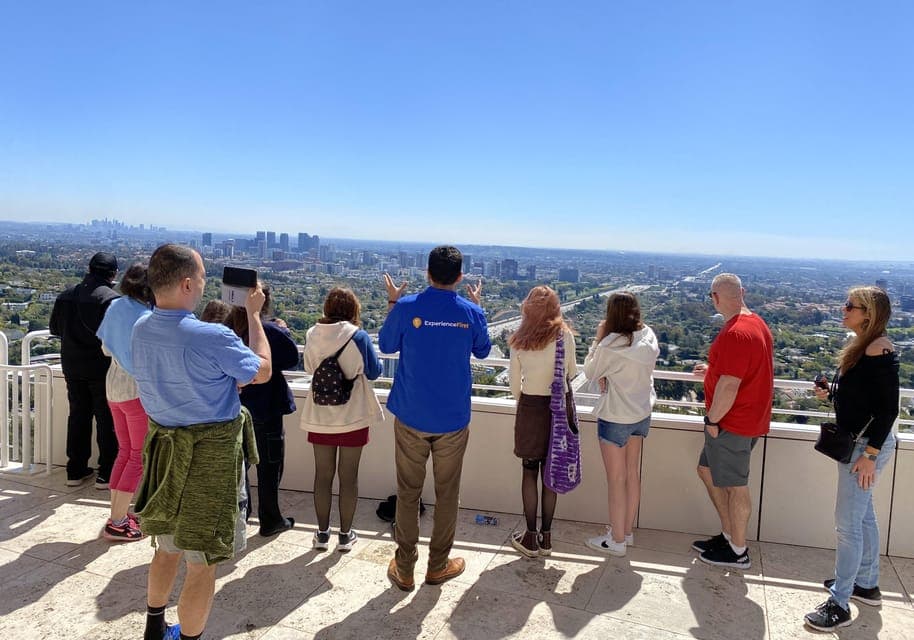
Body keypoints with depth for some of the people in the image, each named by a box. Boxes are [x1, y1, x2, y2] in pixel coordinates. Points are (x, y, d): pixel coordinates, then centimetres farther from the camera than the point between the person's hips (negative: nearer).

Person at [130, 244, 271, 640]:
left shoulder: (141, 329, -4)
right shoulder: (212, 338, -26)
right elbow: (263, 371, -8)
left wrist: (230, 381, 8)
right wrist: (253, 314, -1)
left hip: (162, 447, 8)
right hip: (209, 456, -8)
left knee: (168, 547, 26)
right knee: (202, 563, 8)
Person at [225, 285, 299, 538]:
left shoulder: (227, 328, -4)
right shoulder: (270, 331, -21)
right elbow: (292, 358, -10)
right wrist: (284, 331, -1)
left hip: (234, 404, 6)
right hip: (265, 406, -5)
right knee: (269, 464, 8)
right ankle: (270, 520, 16)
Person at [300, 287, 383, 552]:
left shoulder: (312, 335, -4)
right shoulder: (358, 336, -15)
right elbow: (374, 372, -5)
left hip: (320, 416, 3)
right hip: (353, 416, -3)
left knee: (323, 475, 12)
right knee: (349, 476, 8)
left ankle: (322, 533, 22)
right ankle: (345, 535, 17)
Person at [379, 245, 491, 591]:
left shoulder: (406, 307, -11)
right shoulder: (471, 313, -7)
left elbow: (386, 345, 6)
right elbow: (482, 350, 12)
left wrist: (392, 302, 15)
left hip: (411, 417, 0)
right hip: (453, 420, 0)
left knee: (408, 491, 11)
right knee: (447, 493, 14)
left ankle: (404, 569, 20)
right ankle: (438, 565, 27)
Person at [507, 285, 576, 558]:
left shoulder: (519, 339, -4)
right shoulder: (564, 334, -7)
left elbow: (514, 384, 1)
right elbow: (572, 373, 4)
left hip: (529, 408, 0)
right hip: (557, 408, 0)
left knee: (529, 472, 10)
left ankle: (531, 537, 16)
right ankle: (546, 537, 19)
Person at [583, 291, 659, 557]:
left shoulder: (610, 345, -24)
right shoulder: (649, 338, -4)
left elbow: (590, 372, -8)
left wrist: (598, 339, -6)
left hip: (615, 418, -7)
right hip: (641, 414, 7)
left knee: (616, 479, 5)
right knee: (633, 474, 18)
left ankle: (616, 540, 17)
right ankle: (627, 531, 33)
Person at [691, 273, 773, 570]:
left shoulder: (734, 333, -24)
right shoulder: (757, 324, 9)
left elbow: (729, 385, -27)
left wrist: (712, 420, -17)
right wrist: (712, 370, 24)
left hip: (732, 423, -10)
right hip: (751, 419, 10)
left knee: (735, 486, 4)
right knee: (707, 470, 20)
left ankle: (738, 552, 19)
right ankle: (728, 535, 30)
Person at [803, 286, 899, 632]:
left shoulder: (880, 350, -20)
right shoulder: (861, 344, 8)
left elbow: (889, 408, -22)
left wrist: (870, 454, -21)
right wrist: (831, 393, 2)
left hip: (868, 444, -10)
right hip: (855, 440, 10)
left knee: (847, 522, -5)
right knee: (863, 514, 20)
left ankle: (840, 604, 4)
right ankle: (867, 585, 35)